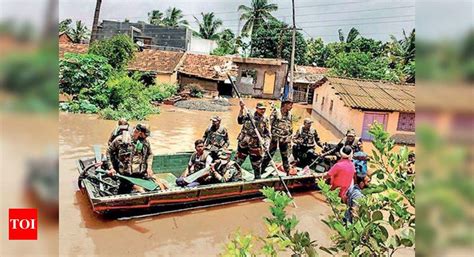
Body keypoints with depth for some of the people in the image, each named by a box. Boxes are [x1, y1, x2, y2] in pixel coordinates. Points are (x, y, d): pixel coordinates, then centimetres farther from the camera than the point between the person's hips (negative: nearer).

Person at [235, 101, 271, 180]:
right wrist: (242, 109, -23)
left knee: (257, 164, 8)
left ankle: (257, 178, 24)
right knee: (238, 161, 9)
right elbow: (240, 121, -15)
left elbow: (268, 135, 3)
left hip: (255, 145, 1)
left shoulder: (265, 120, 1)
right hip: (243, 142, 0)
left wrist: (265, 145, -8)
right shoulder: (250, 115, -3)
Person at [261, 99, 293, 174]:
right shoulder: (276, 112, -6)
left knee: (285, 156, 10)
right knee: (269, 154, 0)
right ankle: (262, 169, 11)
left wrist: (289, 139, 13)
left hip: (285, 140, 4)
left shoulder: (290, 115, 10)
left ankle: (288, 172, 18)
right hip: (275, 138, -4)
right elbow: (270, 123, -7)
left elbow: (291, 128, 15)